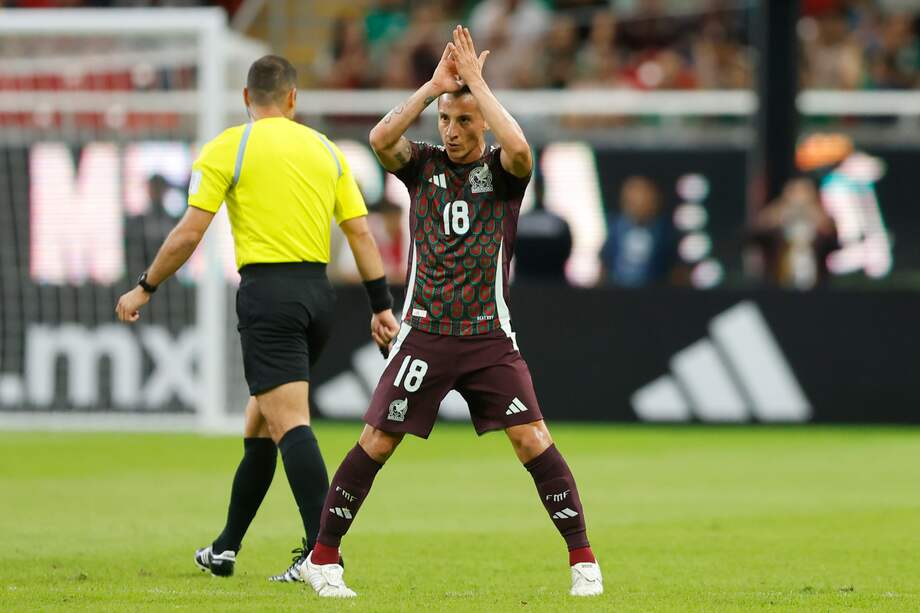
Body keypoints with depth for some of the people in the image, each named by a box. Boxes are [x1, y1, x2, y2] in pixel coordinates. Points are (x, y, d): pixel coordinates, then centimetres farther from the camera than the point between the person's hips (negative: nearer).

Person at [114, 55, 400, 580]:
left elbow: (190, 232, -5)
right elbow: (361, 231, 10)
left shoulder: (228, 148, -2)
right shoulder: (325, 149, 13)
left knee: (289, 423, -14)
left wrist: (145, 289, 6)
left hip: (267, 291, -6)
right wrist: (382, 306, 13)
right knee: (261, 421, 18)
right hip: (318, 291, 6)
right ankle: (226, 547, 26)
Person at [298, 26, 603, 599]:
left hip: (490, 337, -1)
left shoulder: (501, 170, 0)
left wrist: (475, 82, -17)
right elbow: (381, 139, -15)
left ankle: (583, 561, -3)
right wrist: (434, 85, -17)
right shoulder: (424, 164, 5)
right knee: (375, 444, -2)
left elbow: (519, 148, -24)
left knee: (533, 441, -11)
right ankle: (323, 559, 9)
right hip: (425, 333, 1)